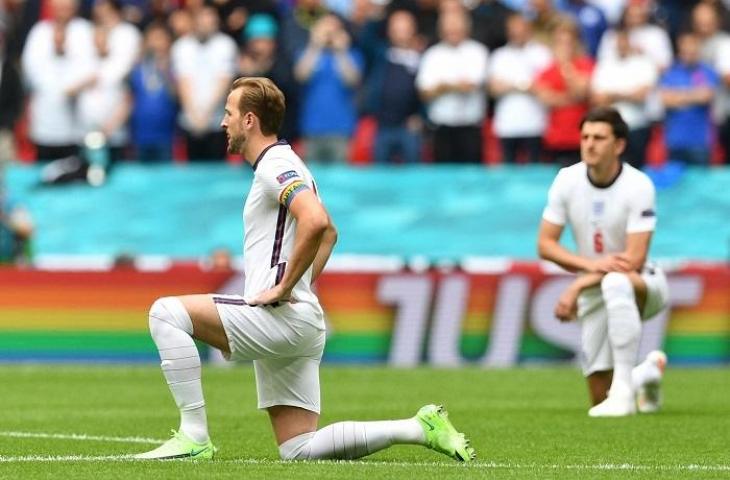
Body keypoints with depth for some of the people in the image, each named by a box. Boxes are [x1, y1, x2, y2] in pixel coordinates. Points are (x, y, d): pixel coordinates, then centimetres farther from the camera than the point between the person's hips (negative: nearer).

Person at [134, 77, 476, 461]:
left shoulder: (275, 165, -9)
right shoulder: (285, 165, 22)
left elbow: (315, 222, -29)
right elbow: (329, 233, 36)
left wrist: (283, 288, -23)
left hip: (280, 317, -10)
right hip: (294, 328, 10)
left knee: (166, 312, -14)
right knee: (300, 450, 8)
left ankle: (194, 436, -17)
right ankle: (420, 428, 7)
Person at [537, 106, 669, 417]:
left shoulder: (638, 186, -19)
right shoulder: (567, 180, -6)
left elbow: (633, 260, -23)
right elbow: (545, 244, -5)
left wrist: (576, 287, -27)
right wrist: (590, 264, -23)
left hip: (644, 286, -4)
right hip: (594, 293, 4)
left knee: (615, 283, -43)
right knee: (601, 397, 0)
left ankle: (623, 390, -38)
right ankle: (650, 370, 35)